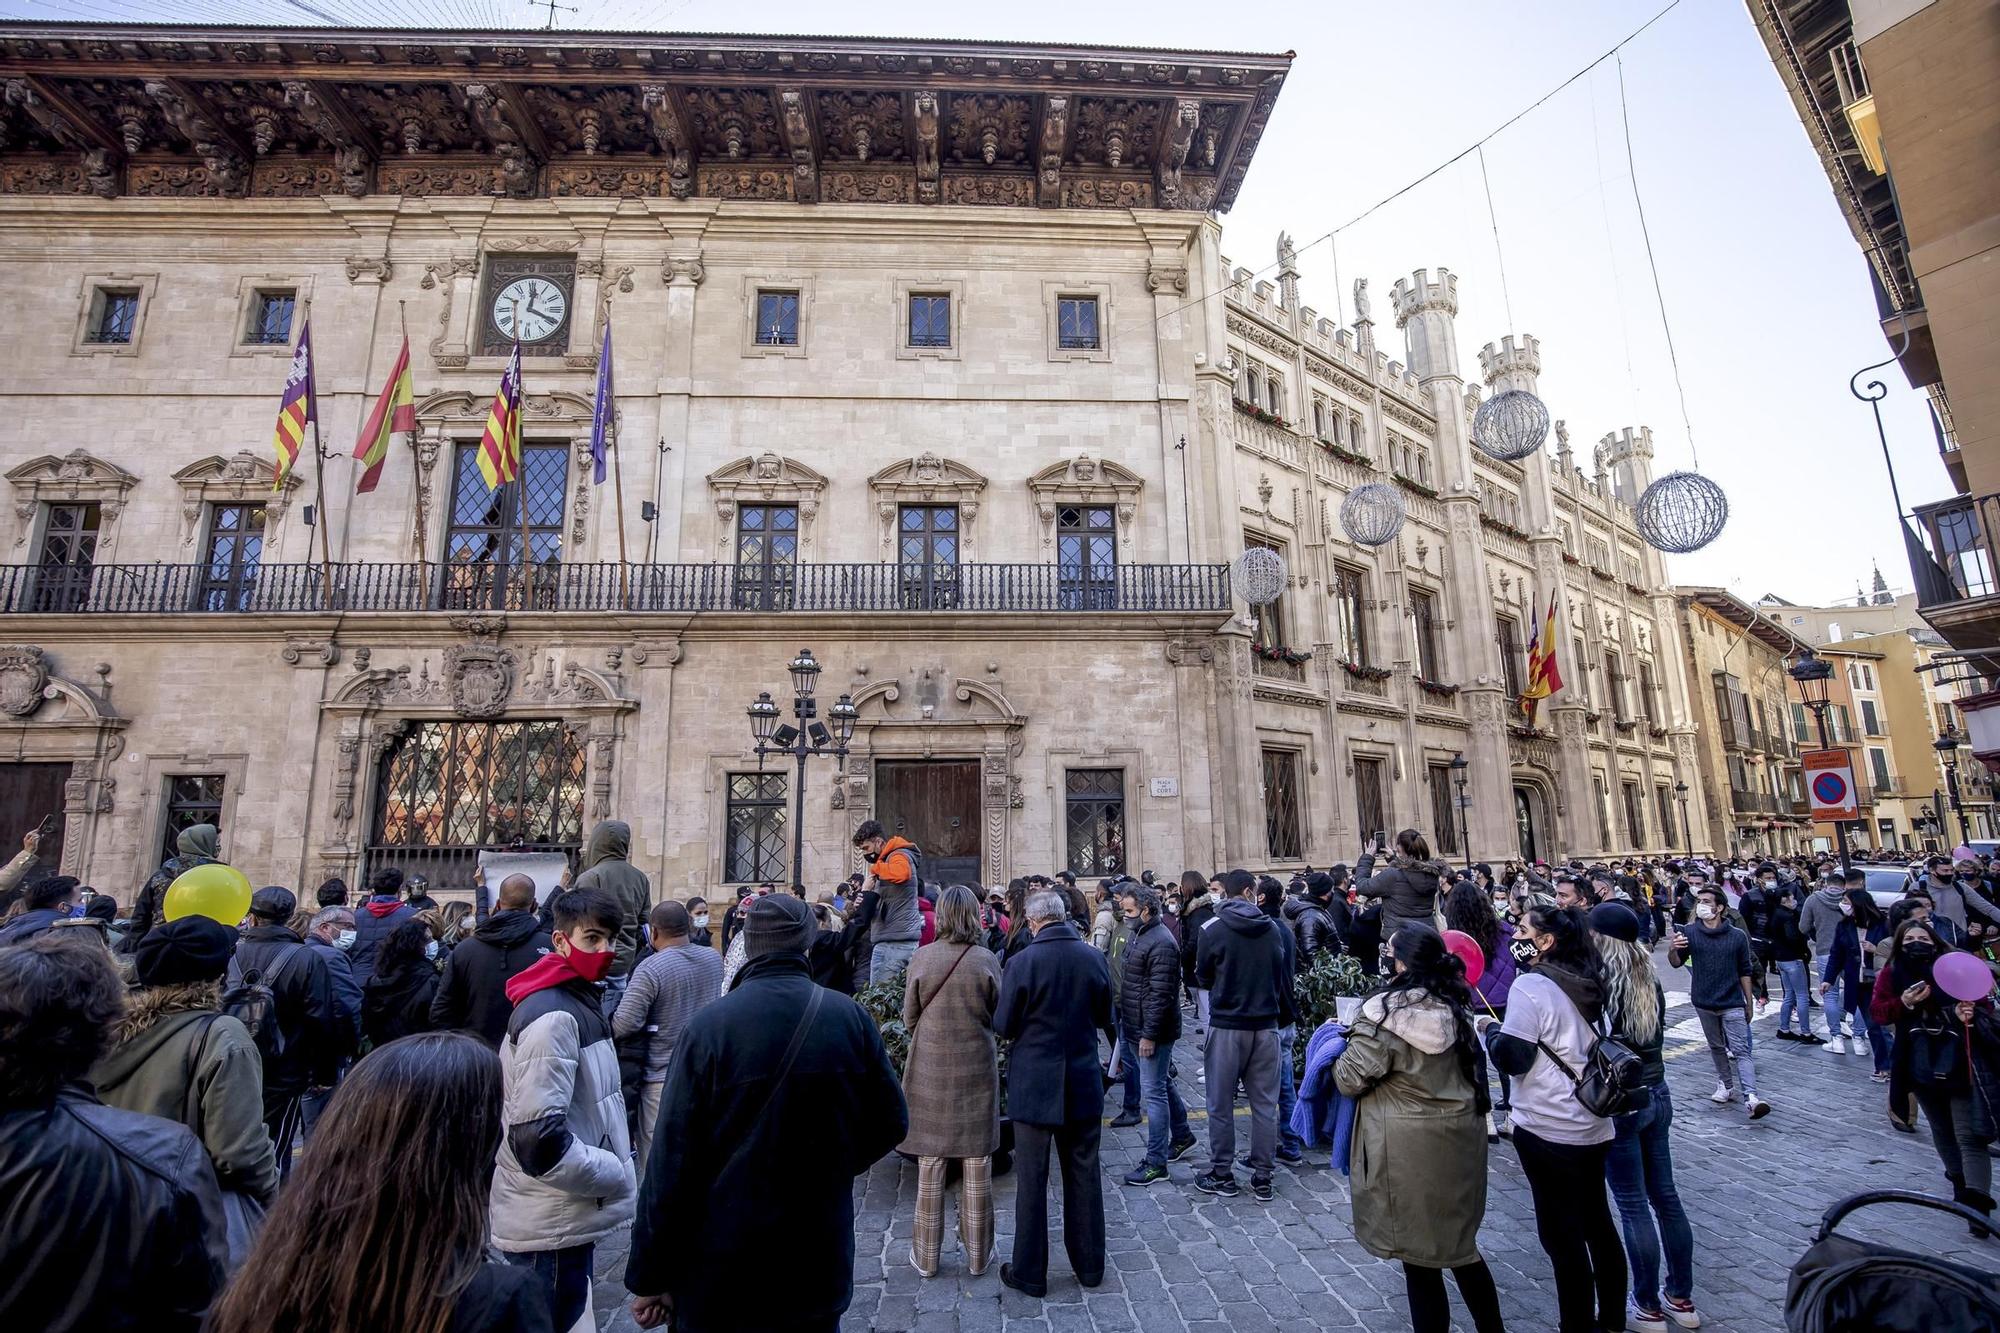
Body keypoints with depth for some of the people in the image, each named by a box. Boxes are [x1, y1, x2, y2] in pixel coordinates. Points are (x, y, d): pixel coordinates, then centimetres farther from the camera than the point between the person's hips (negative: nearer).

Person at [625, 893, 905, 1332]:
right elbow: (890, 1124, -2)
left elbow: (672, 1159, -15)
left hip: (718, 1276, -2)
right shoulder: (851, 1018, -12)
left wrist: (648, 1278, -4)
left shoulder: (708, 1025, -18)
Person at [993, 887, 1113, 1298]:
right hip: (1083, 1084, 4)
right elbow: (1105, 1018, 5)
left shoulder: (1022, 963, -19)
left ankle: (1029, 1273, 22)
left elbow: (1004, 1026, -11)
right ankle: (1089, 1265, 31)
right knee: (1084, 1175, 18)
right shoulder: (1094, 957, -7)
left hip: (1035, 1086, -3)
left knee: (1031, 1180, 10)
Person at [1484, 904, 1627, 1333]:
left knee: (1562, 1236, 5)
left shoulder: (1531, 985, -20)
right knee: (1598, 1223, 21)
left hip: (1549, 1132, -8)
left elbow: (1513, 1058, -20)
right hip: (1595, 1125, 8)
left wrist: (1492, 1029, -3)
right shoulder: (1587, 983, 4)